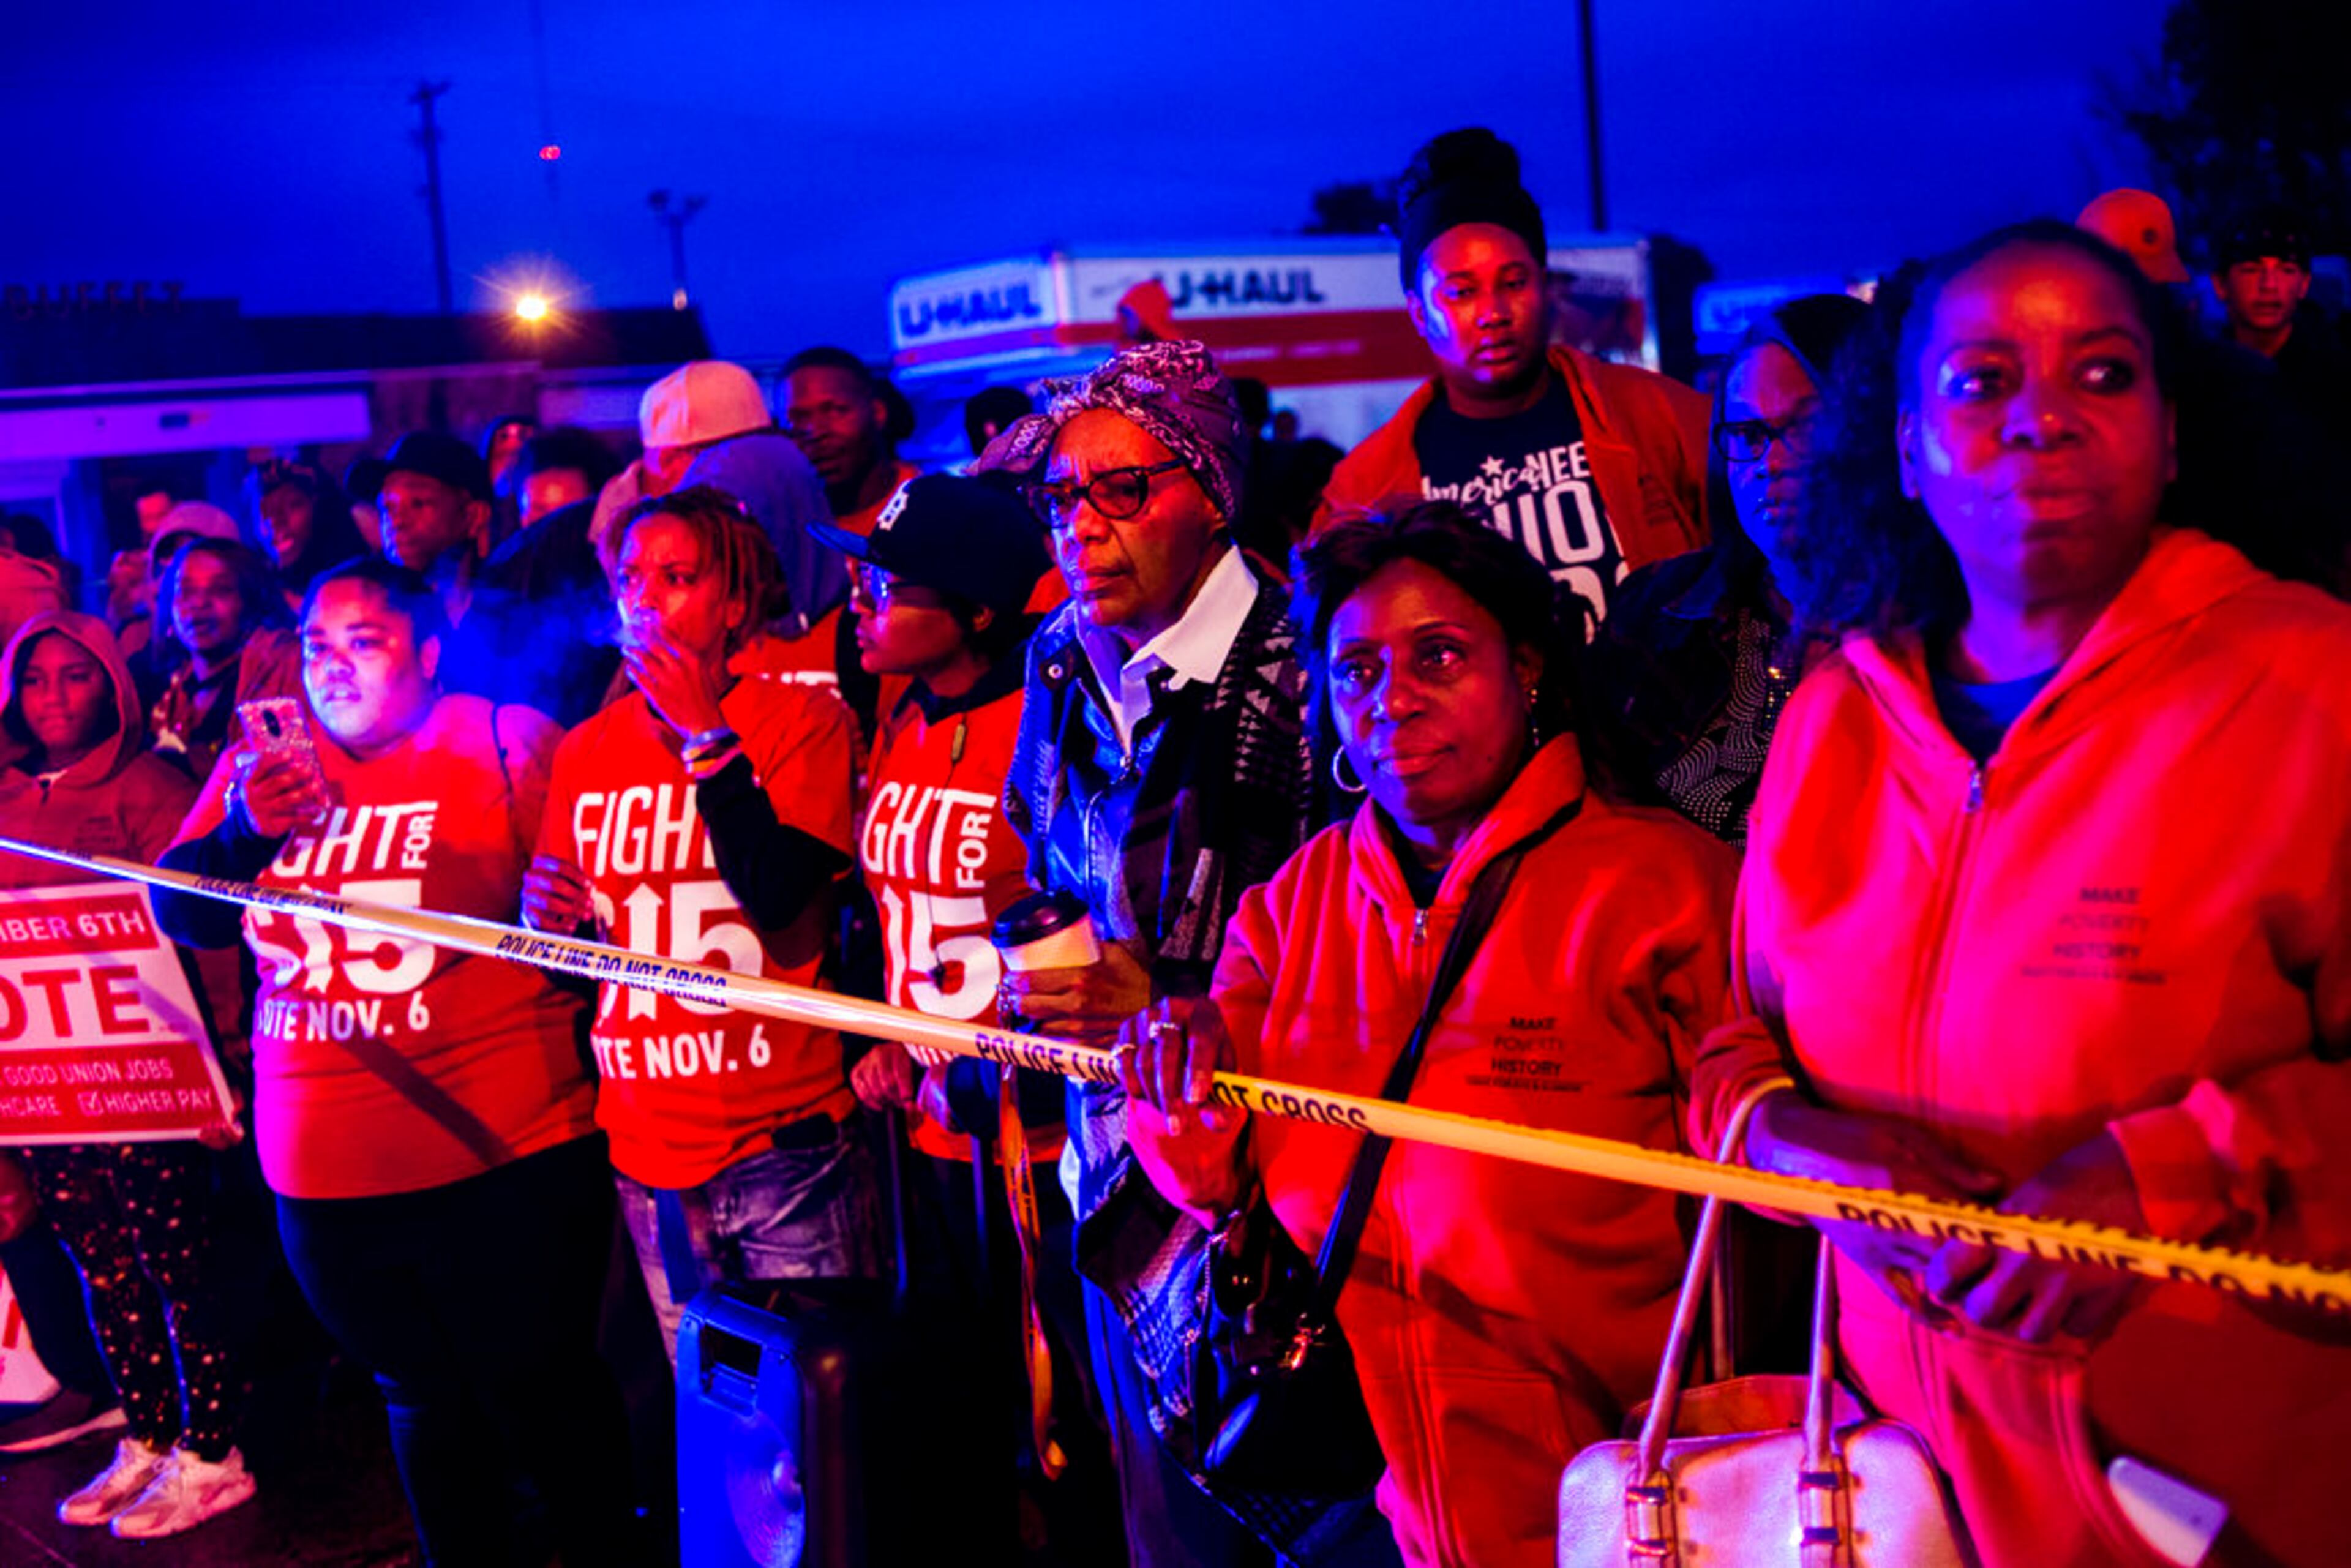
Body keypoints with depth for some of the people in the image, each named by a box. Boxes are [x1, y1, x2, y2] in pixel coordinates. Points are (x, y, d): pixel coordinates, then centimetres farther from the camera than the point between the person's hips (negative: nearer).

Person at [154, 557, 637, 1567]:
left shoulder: (508, 745, -4)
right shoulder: (258, 767, 10)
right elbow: (181, 914, 2)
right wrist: (246, 829, -17)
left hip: (500, 1156, -4)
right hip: (323, 1173, 5)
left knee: (540, 1396, 6)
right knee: (422, 1402, 19)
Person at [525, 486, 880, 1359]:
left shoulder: (802, 720, -3)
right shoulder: (587, 751, 9)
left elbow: (780, 895, -18)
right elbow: (565, 947, 19)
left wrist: (706, 738, -15)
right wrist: (548, 918, -4)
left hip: (786, 1140, -4)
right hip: (648, 1148, 5)